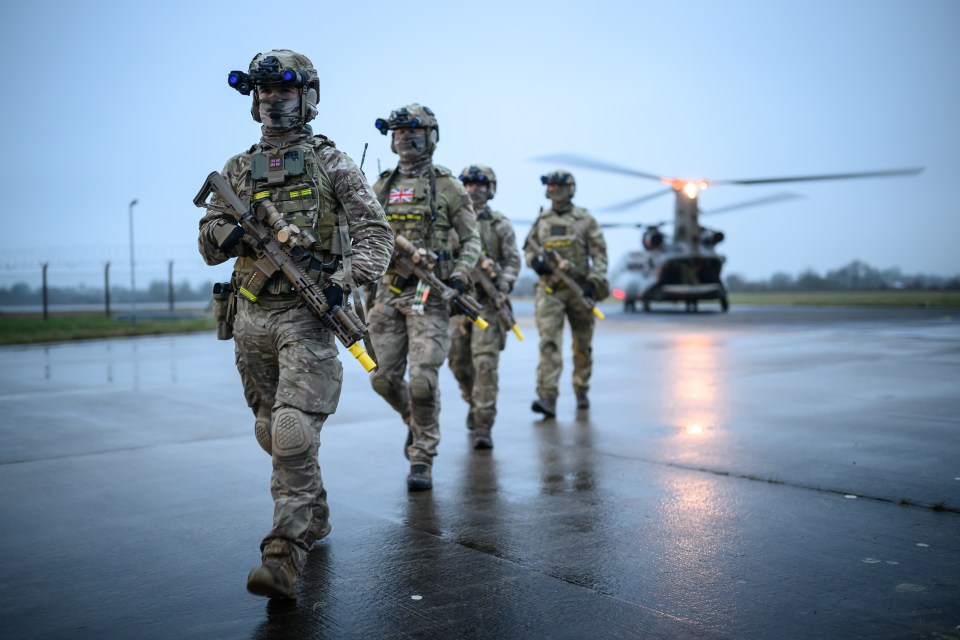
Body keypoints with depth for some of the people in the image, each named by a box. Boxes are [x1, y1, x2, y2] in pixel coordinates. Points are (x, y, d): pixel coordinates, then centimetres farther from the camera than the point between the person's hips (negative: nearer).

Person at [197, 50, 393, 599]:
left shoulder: (332, 163, 2)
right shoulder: (238, 170, 14)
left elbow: (376, 233, -4)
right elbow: (209, 248, 13)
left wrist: (346, 277, -21)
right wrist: (230, 231, -10)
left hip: (308, 313, -5)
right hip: (252, 315, 6)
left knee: (294, 434, -15)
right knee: (272, 433, 14)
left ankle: (286, 557, -13)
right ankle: (314, 517, 34)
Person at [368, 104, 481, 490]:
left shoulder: (447, 186, 1)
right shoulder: (381, 187, 13)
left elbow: (471, 240, 2)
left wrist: (461, 275, -14)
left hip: (430, 293, -4)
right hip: (388, 292, 5)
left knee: (422, 379, -11)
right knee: (384, 378, 5)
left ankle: (422, 461, 3)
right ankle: (415, 421, 36)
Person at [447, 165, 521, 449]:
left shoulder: (500, 224, 4)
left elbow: (513, 260, 1)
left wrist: (503, 284, -14)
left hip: (488, 301, -3)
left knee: (485, 362, -12)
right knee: (459, 362, 10)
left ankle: (483, 426, -11)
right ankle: (475, 403, 37)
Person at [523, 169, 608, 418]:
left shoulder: (585, 219, 2)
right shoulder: (541, 220, 9)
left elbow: (599, 252, -1)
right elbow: (528, 248, 17)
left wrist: (595, 280, -13)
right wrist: (534, 260, -5)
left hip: (579, 288, -1)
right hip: (549, 289, 1)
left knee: (582, 346, 11)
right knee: (549, 343, -13)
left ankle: (581, 391, 29)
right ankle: (547, 398, -18)